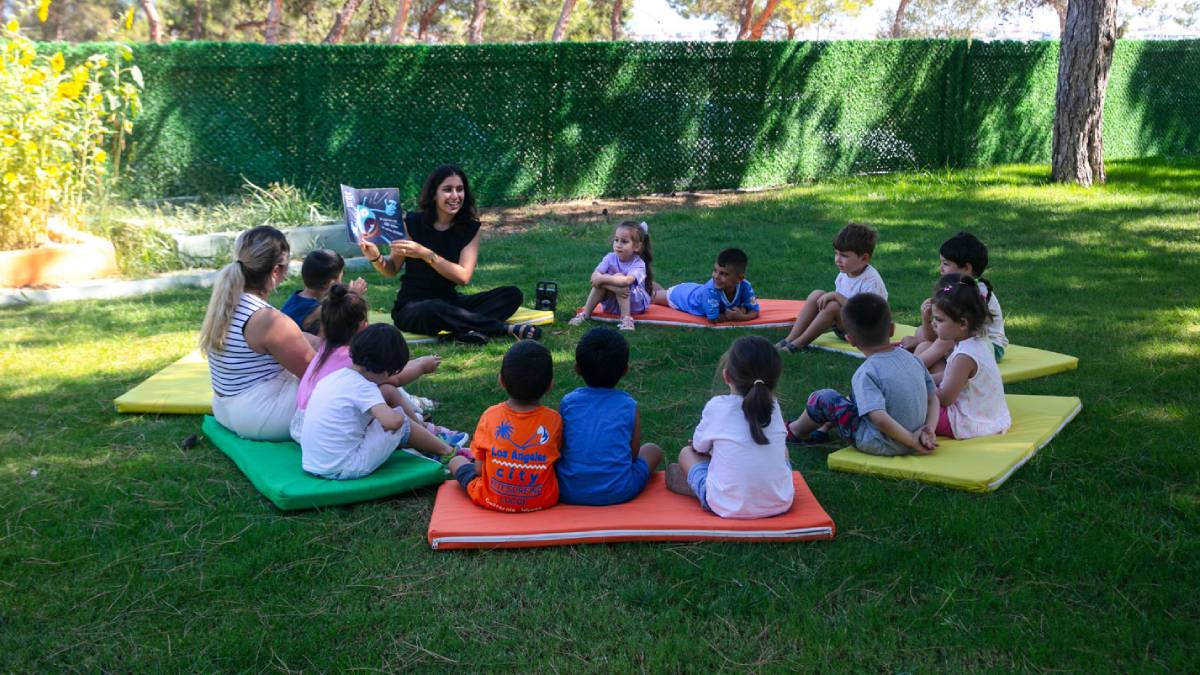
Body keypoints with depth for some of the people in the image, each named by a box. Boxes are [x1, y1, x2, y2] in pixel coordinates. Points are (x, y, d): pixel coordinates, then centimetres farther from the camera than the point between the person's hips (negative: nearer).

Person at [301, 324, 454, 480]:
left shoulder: (334, 376, 6)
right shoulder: (363, 387, -17)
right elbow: (392, 421, -30)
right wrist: (399, 416, -8)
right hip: (346, 470, -8)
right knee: (400, 419, 4)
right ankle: (446, 451, 20)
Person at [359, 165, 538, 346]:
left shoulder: (470, 228, -1)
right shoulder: (412, 223, -7)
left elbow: (463, 277, -14)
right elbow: (392, 270, 2)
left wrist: (425, 253, -24)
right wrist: (376, 257, -20)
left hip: (449, 302, 3)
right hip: (412, 308, -3)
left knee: (512, 294, -15)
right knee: (435, 309, -40)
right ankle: (508, 329, -27)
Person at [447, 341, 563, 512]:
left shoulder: (490, 416, -11)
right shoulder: (554, 420, -11)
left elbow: (479, 469, -5)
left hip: (492, 501, 1)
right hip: (543, 501, 0)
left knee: (456, 461, 21)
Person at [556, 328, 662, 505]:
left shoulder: (567, 403, 0)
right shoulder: (629, 406, -2)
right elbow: (634, 454, 2)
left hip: (568, 493, 1)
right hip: (618, 494, -1)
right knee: (653, 450, 24)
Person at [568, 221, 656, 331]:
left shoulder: (638, 264, -19)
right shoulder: (610, 258, -7)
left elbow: (626, 281, -40)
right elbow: (594, 276, -22)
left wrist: (602, 278, -36)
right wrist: (614, 287, -38)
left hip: (636, 304, -4)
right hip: (612, 305, 4)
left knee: (619, 277, -29)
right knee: (600, 283, -23)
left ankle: (626, 318, -30)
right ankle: (585, 314, -13)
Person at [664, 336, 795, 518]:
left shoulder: (717, 406, -8)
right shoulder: (773, 406, 1)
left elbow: (699, 447, 7)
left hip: (728, 507, -3)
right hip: (780, 504, 3)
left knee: (686, 453, 19)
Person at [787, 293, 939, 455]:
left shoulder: (866, 373, -23)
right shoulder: (911, 358, -2)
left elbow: (880, 420, -34)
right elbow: (933, 399, 2)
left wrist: (912, 441, -23)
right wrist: (929, 430, -8)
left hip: (882, 446, -7)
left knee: (823, 398, 5)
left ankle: (796, 430, 32)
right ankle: (823, 428, 39)